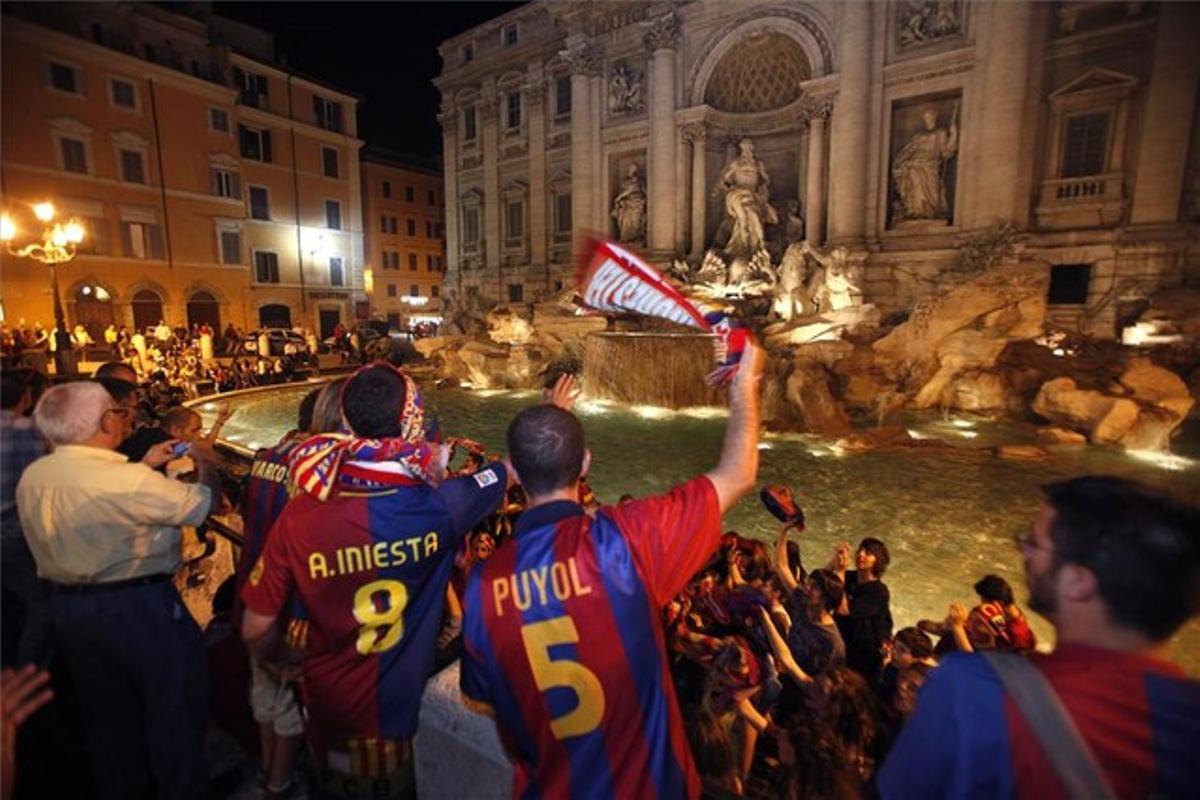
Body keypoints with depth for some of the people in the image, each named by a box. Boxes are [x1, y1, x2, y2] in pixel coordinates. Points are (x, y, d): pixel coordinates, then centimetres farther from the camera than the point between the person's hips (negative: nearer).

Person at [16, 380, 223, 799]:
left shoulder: (31, 477, -2)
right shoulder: (128, 478, -27)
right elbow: (204, 502, -17)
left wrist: (143, 466, 12)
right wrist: (204, 461, 1)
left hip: (67, 606, 8)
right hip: (139, 607, -8)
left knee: (108, 716, 26)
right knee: (175, 712, 13)